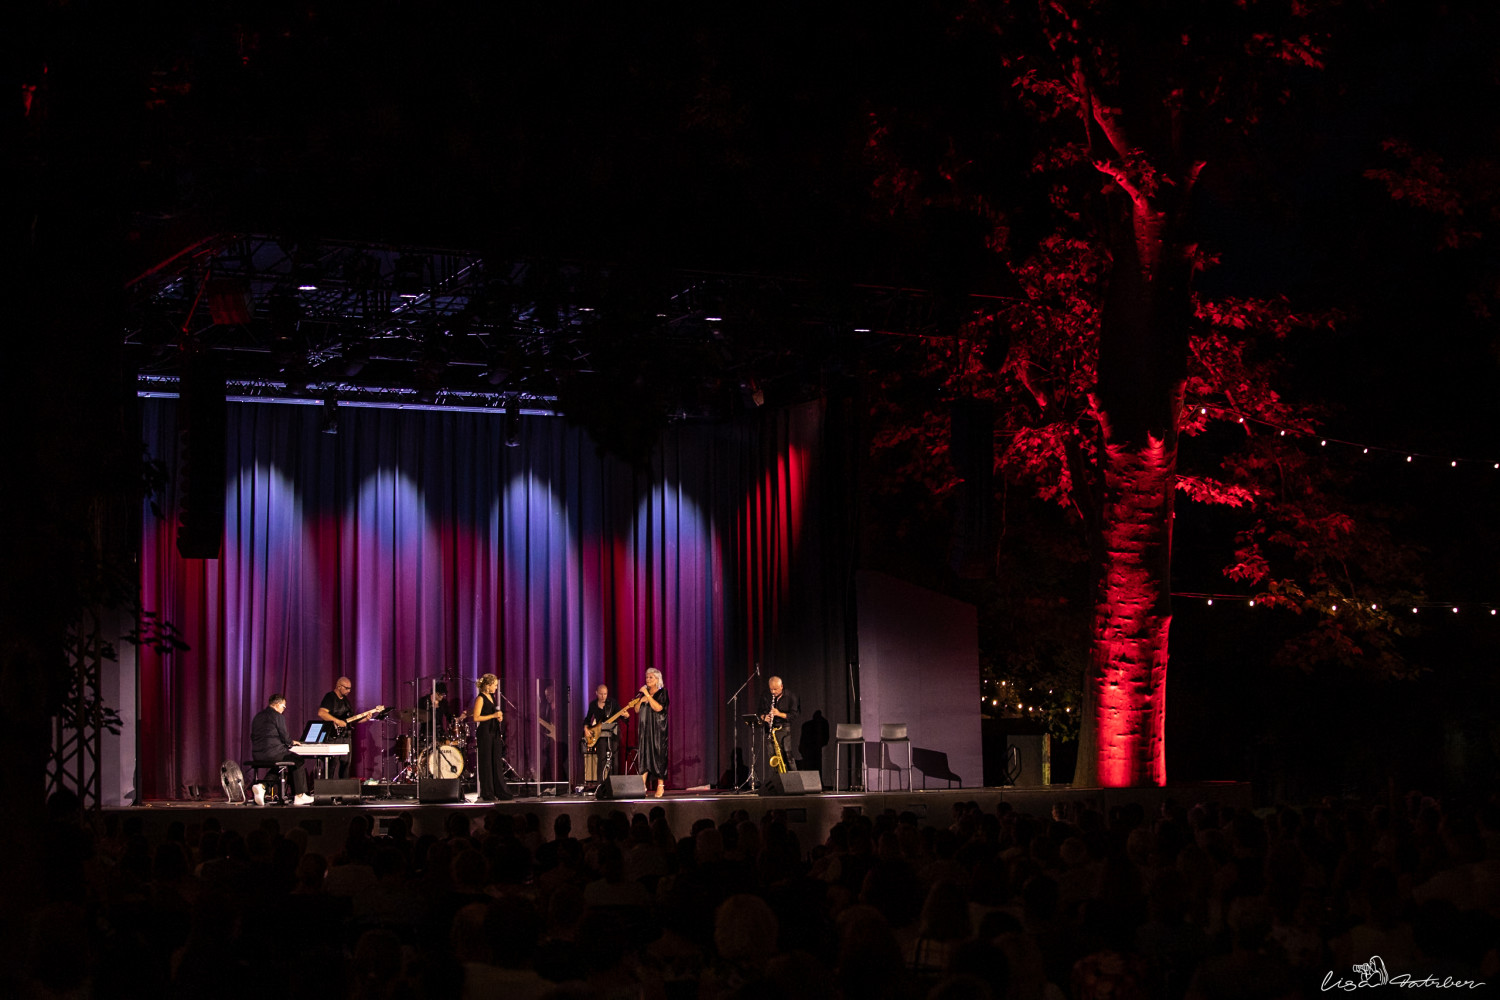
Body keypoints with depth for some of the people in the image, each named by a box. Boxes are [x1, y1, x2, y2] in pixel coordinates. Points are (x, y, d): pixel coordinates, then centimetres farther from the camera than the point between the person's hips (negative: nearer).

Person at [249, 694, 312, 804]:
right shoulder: (277, 716, -6)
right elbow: (284, 737, -8)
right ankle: (300, 796, 9)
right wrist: (292, 742, 16)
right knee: (298, 761, 10)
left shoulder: (257, 716, 17)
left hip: (256, 754, 8)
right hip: (272, 752, -8)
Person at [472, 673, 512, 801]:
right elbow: (476, 717, -17)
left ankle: (500, 791, 13)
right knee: (486, 762, -3)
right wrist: (493, 716, -18)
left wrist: (499, 716, 7)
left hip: (495, 732, 8)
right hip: (485, 732, -8)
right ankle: (487, 794, 1)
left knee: (497, 761, 9)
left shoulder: (492, 696, 14)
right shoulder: (480, 698, -11)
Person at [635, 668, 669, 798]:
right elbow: (637, 710, 12)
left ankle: (660, 786, 0)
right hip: (644, 728, 5)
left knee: (658, 755, -5)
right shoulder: (643, 692, 15)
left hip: (658, 728, -5)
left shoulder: (662, 692, -2)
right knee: (644, 754, -2)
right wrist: (641, 700, -5)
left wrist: (647, 695, -17)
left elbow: (658, 707, -17)